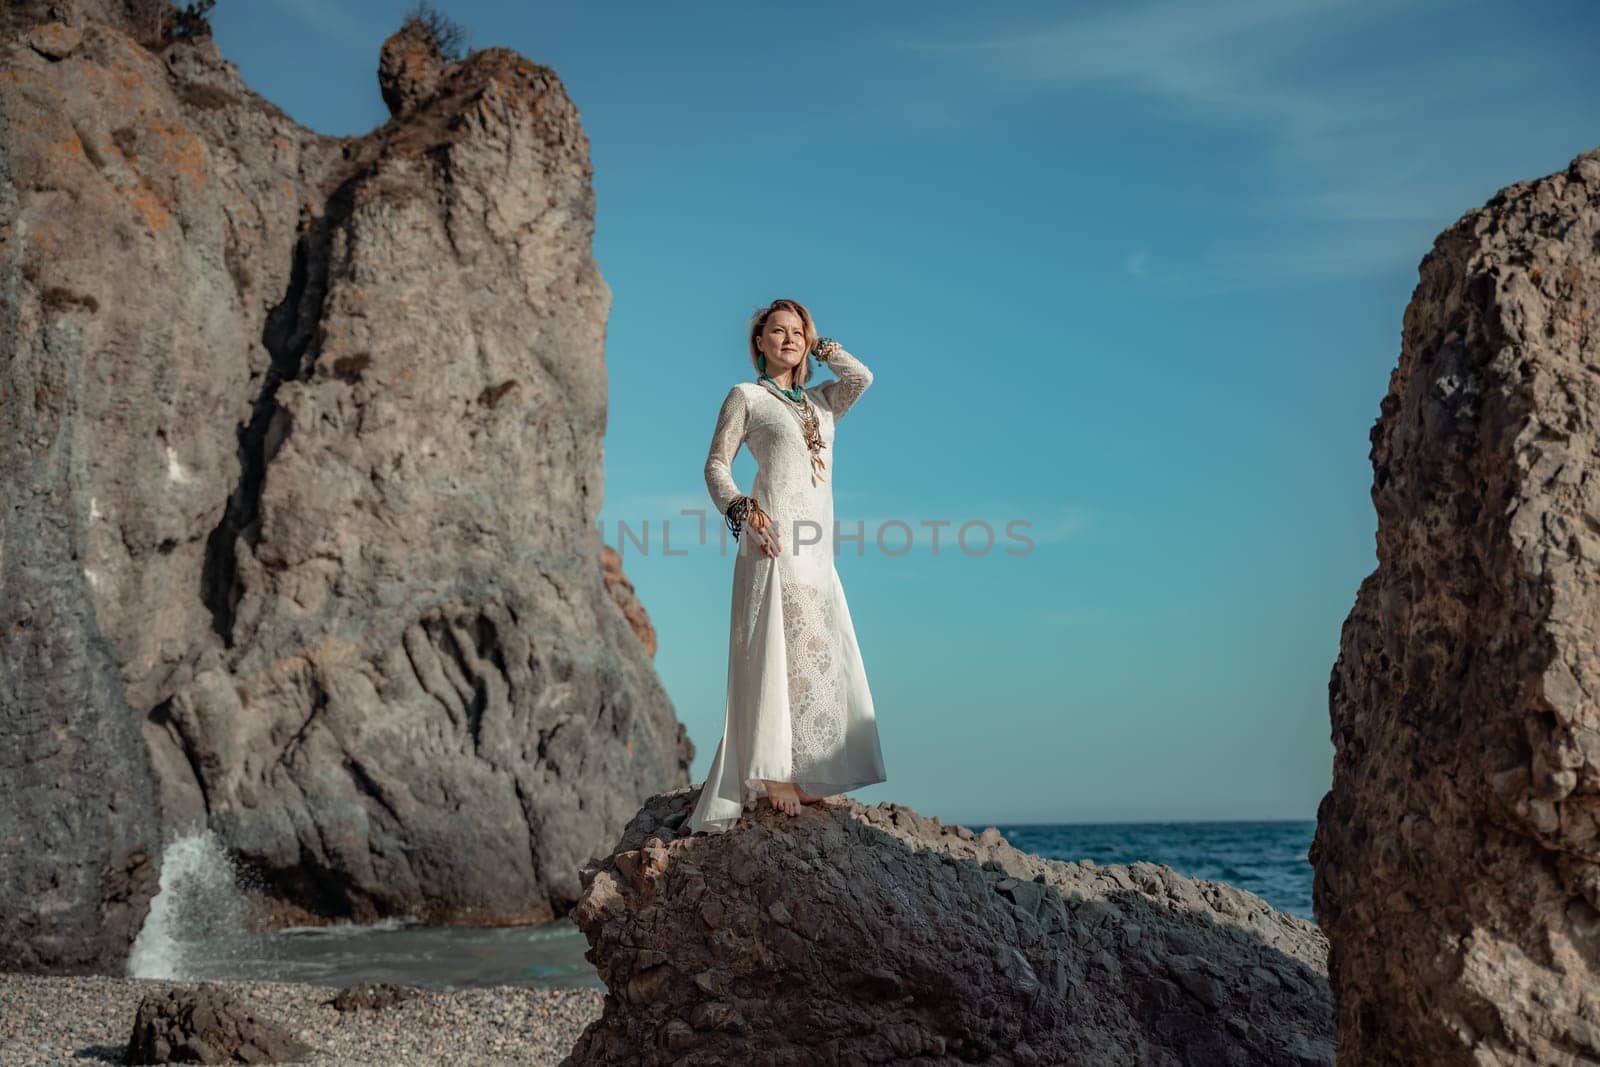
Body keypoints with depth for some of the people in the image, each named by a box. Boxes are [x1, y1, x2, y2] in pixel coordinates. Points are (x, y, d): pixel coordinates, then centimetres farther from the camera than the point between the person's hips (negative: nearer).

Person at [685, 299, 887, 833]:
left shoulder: (822, 403, 22)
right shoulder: (745, 396, 8)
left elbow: (862, 376, 4)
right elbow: (716, 463, 1)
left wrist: (819, 344, 15)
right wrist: (741, 510, -15)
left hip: (817, 547, 6)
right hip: (773, 539, -6)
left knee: (818, 655, 2)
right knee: (775, 652, -12)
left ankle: (801, 775, 6)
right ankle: (773, 776, -13)